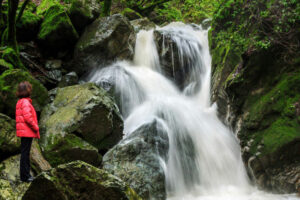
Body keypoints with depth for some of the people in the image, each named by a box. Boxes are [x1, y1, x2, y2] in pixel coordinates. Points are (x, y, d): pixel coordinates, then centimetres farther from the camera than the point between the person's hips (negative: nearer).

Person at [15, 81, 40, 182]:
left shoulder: (20, 102, 17)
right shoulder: (25, 102, -14)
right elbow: (27, 117, -23)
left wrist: (35, 127, 16)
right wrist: (36, 127, -12)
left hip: (24, 132, 10)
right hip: (27, 131, -10)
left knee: (25, 153, 15)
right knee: (25, 153, -5)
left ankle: (25, 174, 22)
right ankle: (24, 176, -1)